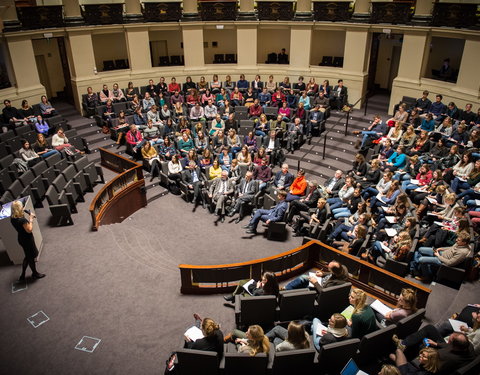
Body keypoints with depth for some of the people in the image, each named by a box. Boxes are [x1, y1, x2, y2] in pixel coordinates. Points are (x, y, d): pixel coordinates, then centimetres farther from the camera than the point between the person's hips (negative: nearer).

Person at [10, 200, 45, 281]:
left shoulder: (12, 218, -6)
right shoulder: (22, 220, -32)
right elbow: (29, 230, -25)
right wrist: (31, 219, -19)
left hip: (21, 239, 8)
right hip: (27, 240, -8)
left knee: (28, 257, 25)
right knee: (31, 257, 14)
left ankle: (23, 275, 33)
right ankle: (35, 274, 34)